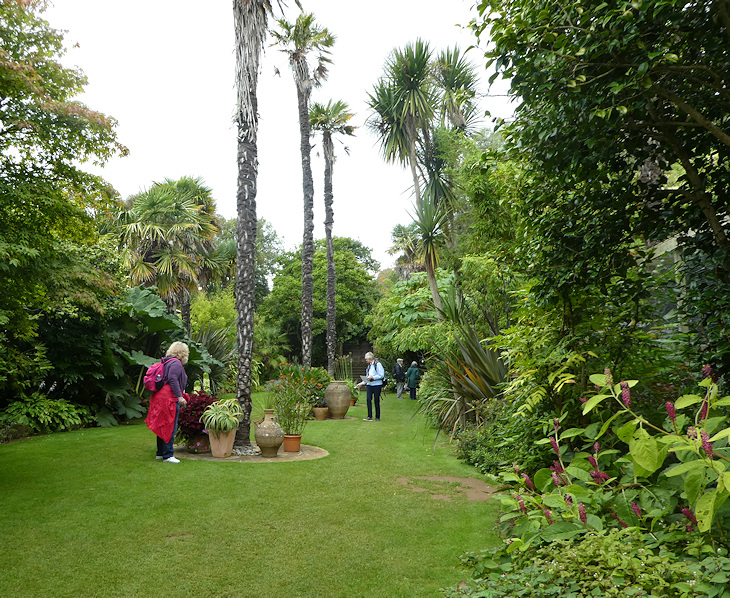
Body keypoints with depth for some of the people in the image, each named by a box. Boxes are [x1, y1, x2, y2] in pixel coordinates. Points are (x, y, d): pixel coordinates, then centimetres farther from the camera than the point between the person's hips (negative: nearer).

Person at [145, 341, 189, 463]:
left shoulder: (167, 362, 18)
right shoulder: (176, 363, -11)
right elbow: (173, 380, -21)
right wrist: (180, 396, -22)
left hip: (160, 398, 10)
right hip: (169, 398, -10)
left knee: (163, 426, 16)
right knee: (171, 427, -6)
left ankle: (160, 453, 25)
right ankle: (167, 455, -4)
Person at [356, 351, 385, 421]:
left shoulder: (378, 364, -8)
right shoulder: (369, 365, 16)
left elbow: (381, 375, -14)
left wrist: (372, 377, -18)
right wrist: (362, 383, 16)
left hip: (377, 385, -6)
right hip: (369, 385, 6)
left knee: (376, 401, 0)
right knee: (369, 399, -6)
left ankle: (377, 417, 11)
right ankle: (369, 417, -4)